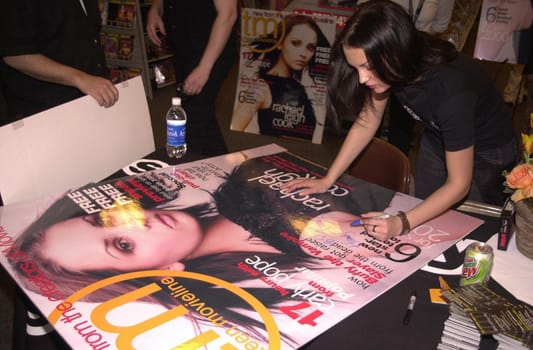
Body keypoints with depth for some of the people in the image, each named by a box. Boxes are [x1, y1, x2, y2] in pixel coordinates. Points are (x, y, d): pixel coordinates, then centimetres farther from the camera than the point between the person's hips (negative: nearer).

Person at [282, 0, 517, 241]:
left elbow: (458, 184, -31)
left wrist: (402, 223, -42)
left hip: (485, 151, -5)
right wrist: (327, 180, -13)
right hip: (438, 139, 5)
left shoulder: (450, 88, -40)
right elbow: (366, 122, -9)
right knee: (424, 225, 14)